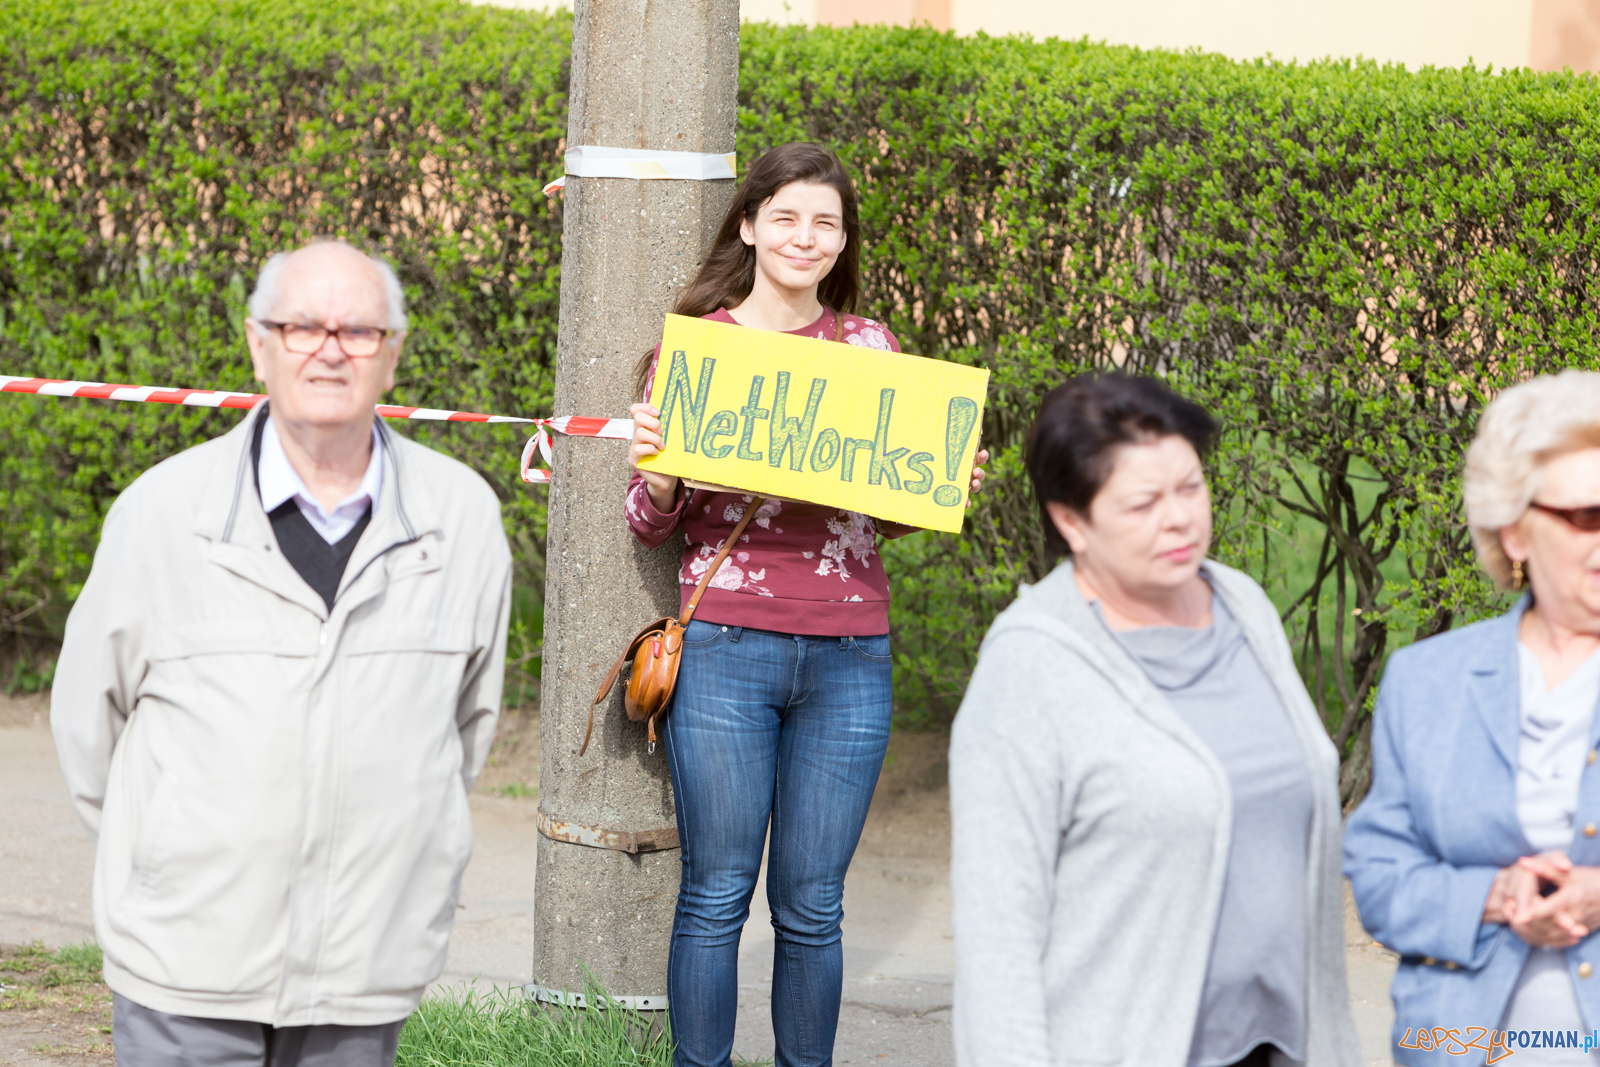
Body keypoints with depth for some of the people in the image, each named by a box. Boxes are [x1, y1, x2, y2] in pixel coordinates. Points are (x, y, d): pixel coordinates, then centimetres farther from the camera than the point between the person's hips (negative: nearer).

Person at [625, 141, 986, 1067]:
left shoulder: (870, 349, 11)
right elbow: (652, 523, 7)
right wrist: (656, 465, -14)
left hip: (848, 657, 2)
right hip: (728, 645, -2)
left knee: (813, 904, 6)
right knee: (717, 892, 1)